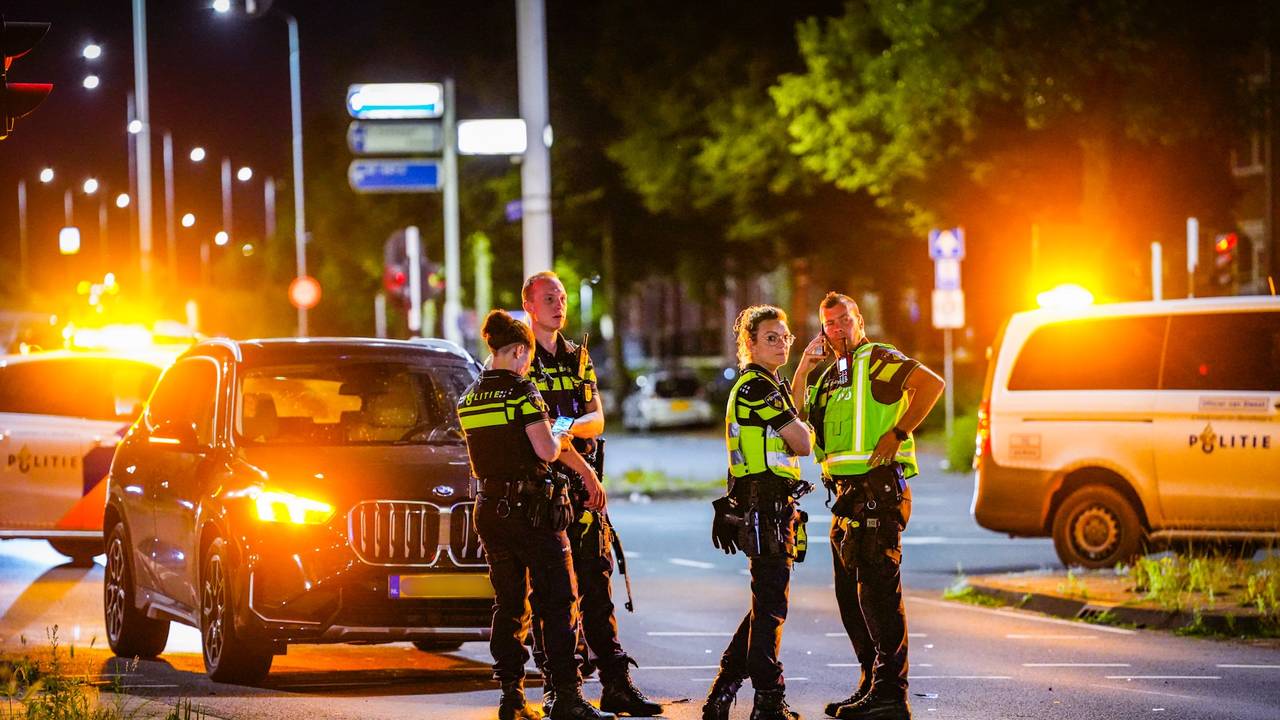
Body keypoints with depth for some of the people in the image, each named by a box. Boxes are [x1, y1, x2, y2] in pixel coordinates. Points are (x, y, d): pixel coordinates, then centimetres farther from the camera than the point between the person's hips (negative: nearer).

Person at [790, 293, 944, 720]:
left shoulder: (878, 360, -5)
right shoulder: (830, 376, 21)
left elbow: (931, 384, -19)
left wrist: (897, 433, -19)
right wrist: (804, 368, 7)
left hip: (878, 488, -10)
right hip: (847, 492, 10)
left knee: (877, 588, -12)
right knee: (851, 593, 12)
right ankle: (872, 686, 20)